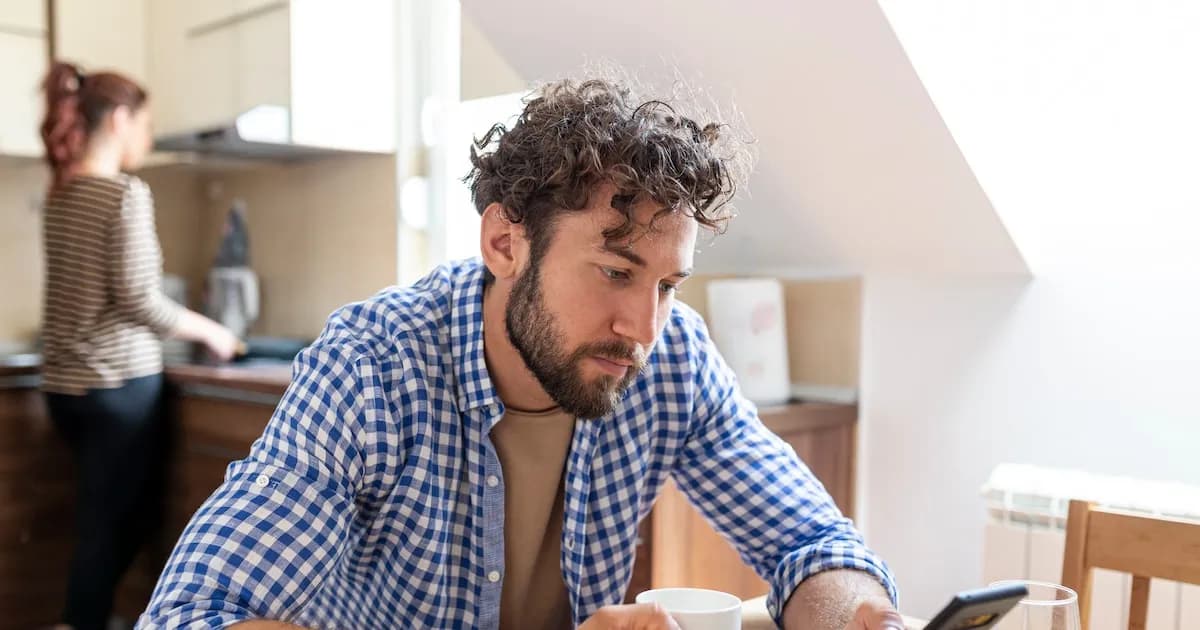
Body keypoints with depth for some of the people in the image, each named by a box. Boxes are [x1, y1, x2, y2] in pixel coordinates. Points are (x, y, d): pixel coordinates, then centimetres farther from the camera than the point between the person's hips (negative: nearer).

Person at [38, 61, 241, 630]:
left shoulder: (61, 194, 11)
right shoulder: (126, 193, -14)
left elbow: (93, 293, 12)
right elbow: (137, 298, -18)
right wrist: (209, 332, -4)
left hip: (65, 384, 8)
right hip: (117, 385, -8)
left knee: (120, 517, 21)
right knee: (108, 527, 5)